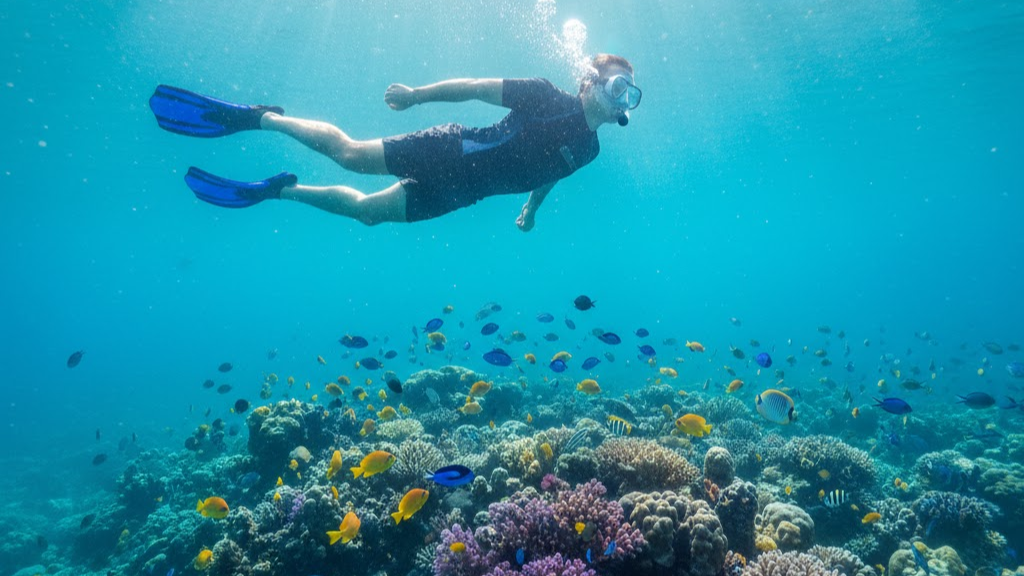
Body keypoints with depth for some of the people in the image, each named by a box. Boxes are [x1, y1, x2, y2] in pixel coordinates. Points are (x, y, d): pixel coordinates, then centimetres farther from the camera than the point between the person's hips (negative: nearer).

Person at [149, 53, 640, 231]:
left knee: (366, 210, 8)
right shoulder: (547, 97, -12)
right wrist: (418, 94, -17)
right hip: (450, 151, -4)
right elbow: (476, 87, -12)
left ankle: (280, 190, 28)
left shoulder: (586, 149, 5)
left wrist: (531, 207, 28)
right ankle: (258, 116, 14)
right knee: (346, 152, -8)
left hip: (456, 193, 5)